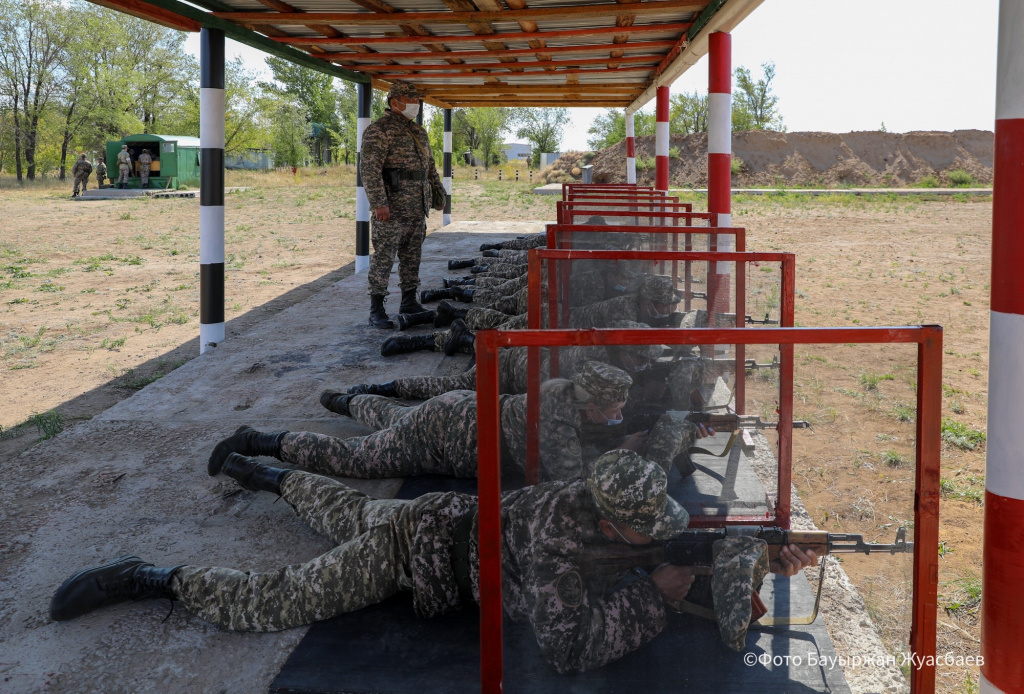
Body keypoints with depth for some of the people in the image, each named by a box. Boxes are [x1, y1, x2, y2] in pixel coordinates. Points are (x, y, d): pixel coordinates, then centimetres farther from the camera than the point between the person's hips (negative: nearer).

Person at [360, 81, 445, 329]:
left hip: (418, 208, 8)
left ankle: (409, 302, 21)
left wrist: (438, 192, 22)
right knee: (383, 258, -6)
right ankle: (376, 310, -3)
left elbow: (430, 165, 29)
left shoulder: (419, 131, 18)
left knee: (412, 257, 12)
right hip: (392, 208, -8)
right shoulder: (378, 130, -9)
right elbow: (369, 168, -16)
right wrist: (378, 203, -22)